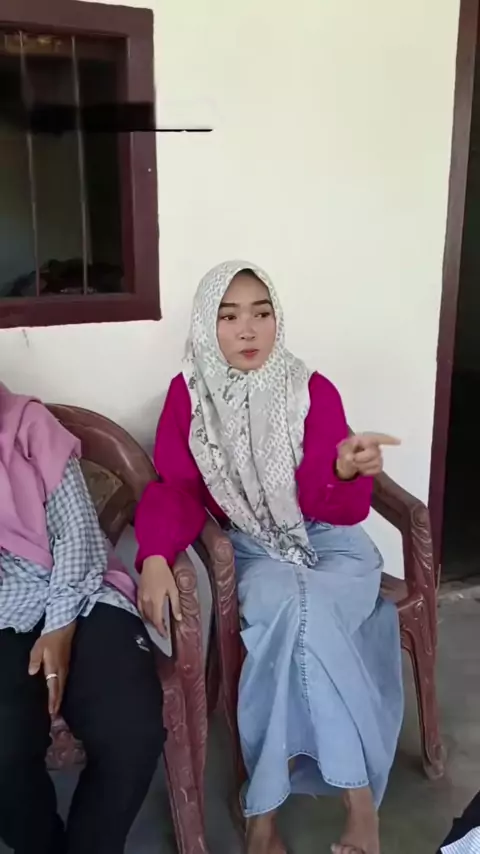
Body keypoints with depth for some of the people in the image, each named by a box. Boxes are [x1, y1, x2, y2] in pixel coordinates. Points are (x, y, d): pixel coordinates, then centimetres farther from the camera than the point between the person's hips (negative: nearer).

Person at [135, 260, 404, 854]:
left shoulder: (314, 391, -10)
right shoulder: (188, 394, -7)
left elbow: (345, 509, -14)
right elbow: (176, 488, -9)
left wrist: (345, 471, -38)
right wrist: (155, 557, -28)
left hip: (329, 541, 0)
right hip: (254, 549, 0)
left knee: (297, 613, -30)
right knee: (293, 609, -31)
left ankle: (266, 804, -12)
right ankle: (358, 795, -16)